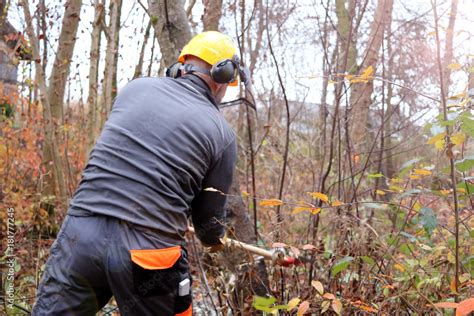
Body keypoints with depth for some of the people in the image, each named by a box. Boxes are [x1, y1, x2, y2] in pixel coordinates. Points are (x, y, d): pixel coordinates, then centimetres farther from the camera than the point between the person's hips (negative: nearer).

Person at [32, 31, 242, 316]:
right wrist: (215, 239, 31)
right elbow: (209, 218, 8)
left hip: (80, 235, 3)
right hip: (149, 250, -2)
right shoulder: (222, 133, 2)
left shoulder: (137, 87, 9)